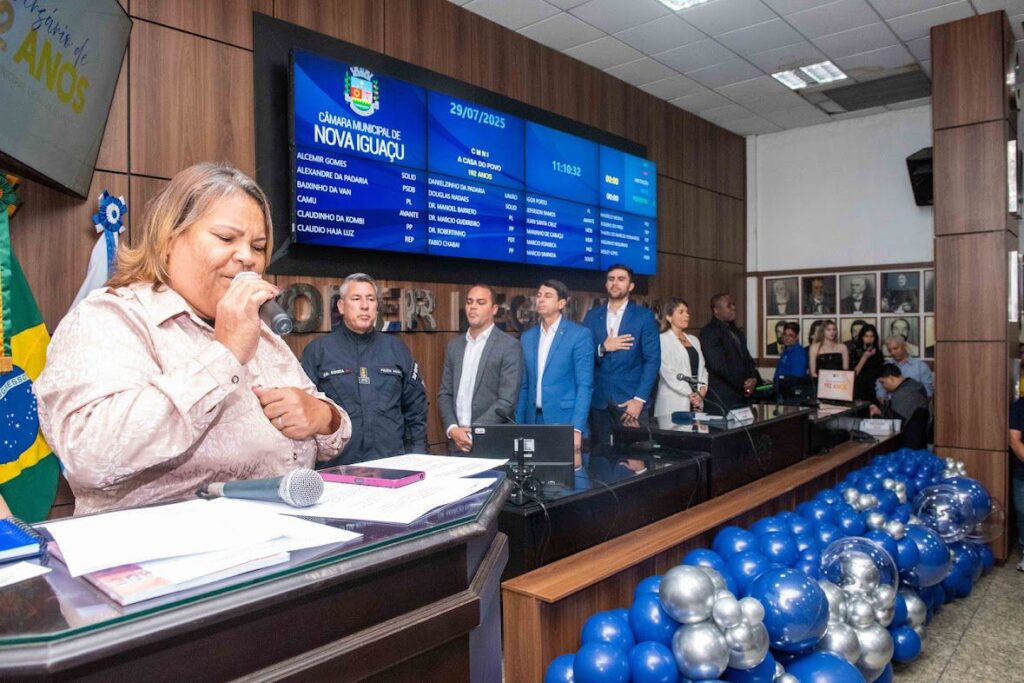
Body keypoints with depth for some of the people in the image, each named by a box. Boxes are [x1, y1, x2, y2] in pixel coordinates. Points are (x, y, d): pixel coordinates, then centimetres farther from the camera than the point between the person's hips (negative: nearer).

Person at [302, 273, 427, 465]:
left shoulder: (396, 349, 9)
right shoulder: (317, 351, 1)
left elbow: (416, 408, 11)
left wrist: (417, 460, 6)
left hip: (393, 464, 2)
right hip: (336, 465, -2)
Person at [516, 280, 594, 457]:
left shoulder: (579, 334, -5)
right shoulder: (527, 337, 11)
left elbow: (584, 385, -9)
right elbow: (524, 386, 14)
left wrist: (576, 428, -16)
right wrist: (518, 424, 7)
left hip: (564, 421, -4)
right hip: (533, 421, 5)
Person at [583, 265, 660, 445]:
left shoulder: (644, 316, 2)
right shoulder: (592, 315, 10)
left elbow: (652, 360, -4)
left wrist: (639, 399, -12)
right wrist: (602, 348, -13)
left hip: (631, 399, -2)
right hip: (598, 400, 2)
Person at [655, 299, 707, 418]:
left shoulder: (694, 340, 20)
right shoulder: (663, 339, -3)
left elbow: (702, 367, 15)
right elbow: (667, 372, -11)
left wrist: (702, 388, -3)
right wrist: (689, 393, -13)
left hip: (696, 400, 6)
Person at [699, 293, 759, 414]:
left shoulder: (737, 332, 20)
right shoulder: (709, 332, -8)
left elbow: (747, 358, 19)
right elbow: (718, 366, -15)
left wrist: (753, 378, -1)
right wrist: (742, 384, -9)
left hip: (742, 395, 7)